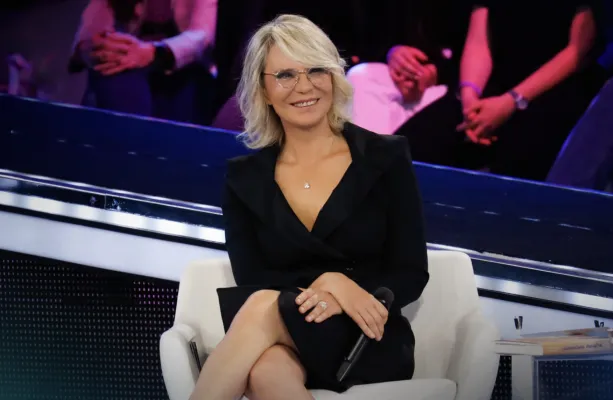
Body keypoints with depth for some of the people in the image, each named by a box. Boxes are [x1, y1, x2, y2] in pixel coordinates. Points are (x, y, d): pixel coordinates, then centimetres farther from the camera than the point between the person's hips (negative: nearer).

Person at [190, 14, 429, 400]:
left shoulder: (386, 158, 4)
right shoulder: (244, 178, 10)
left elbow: (411, 276, 2)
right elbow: (251, 280, 1)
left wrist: (338, 285, -19)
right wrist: (330, 284, -19)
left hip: (368, 343, -1)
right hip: (284, 348, 1)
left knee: (263, 309, -32)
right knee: (266, 369, -38)